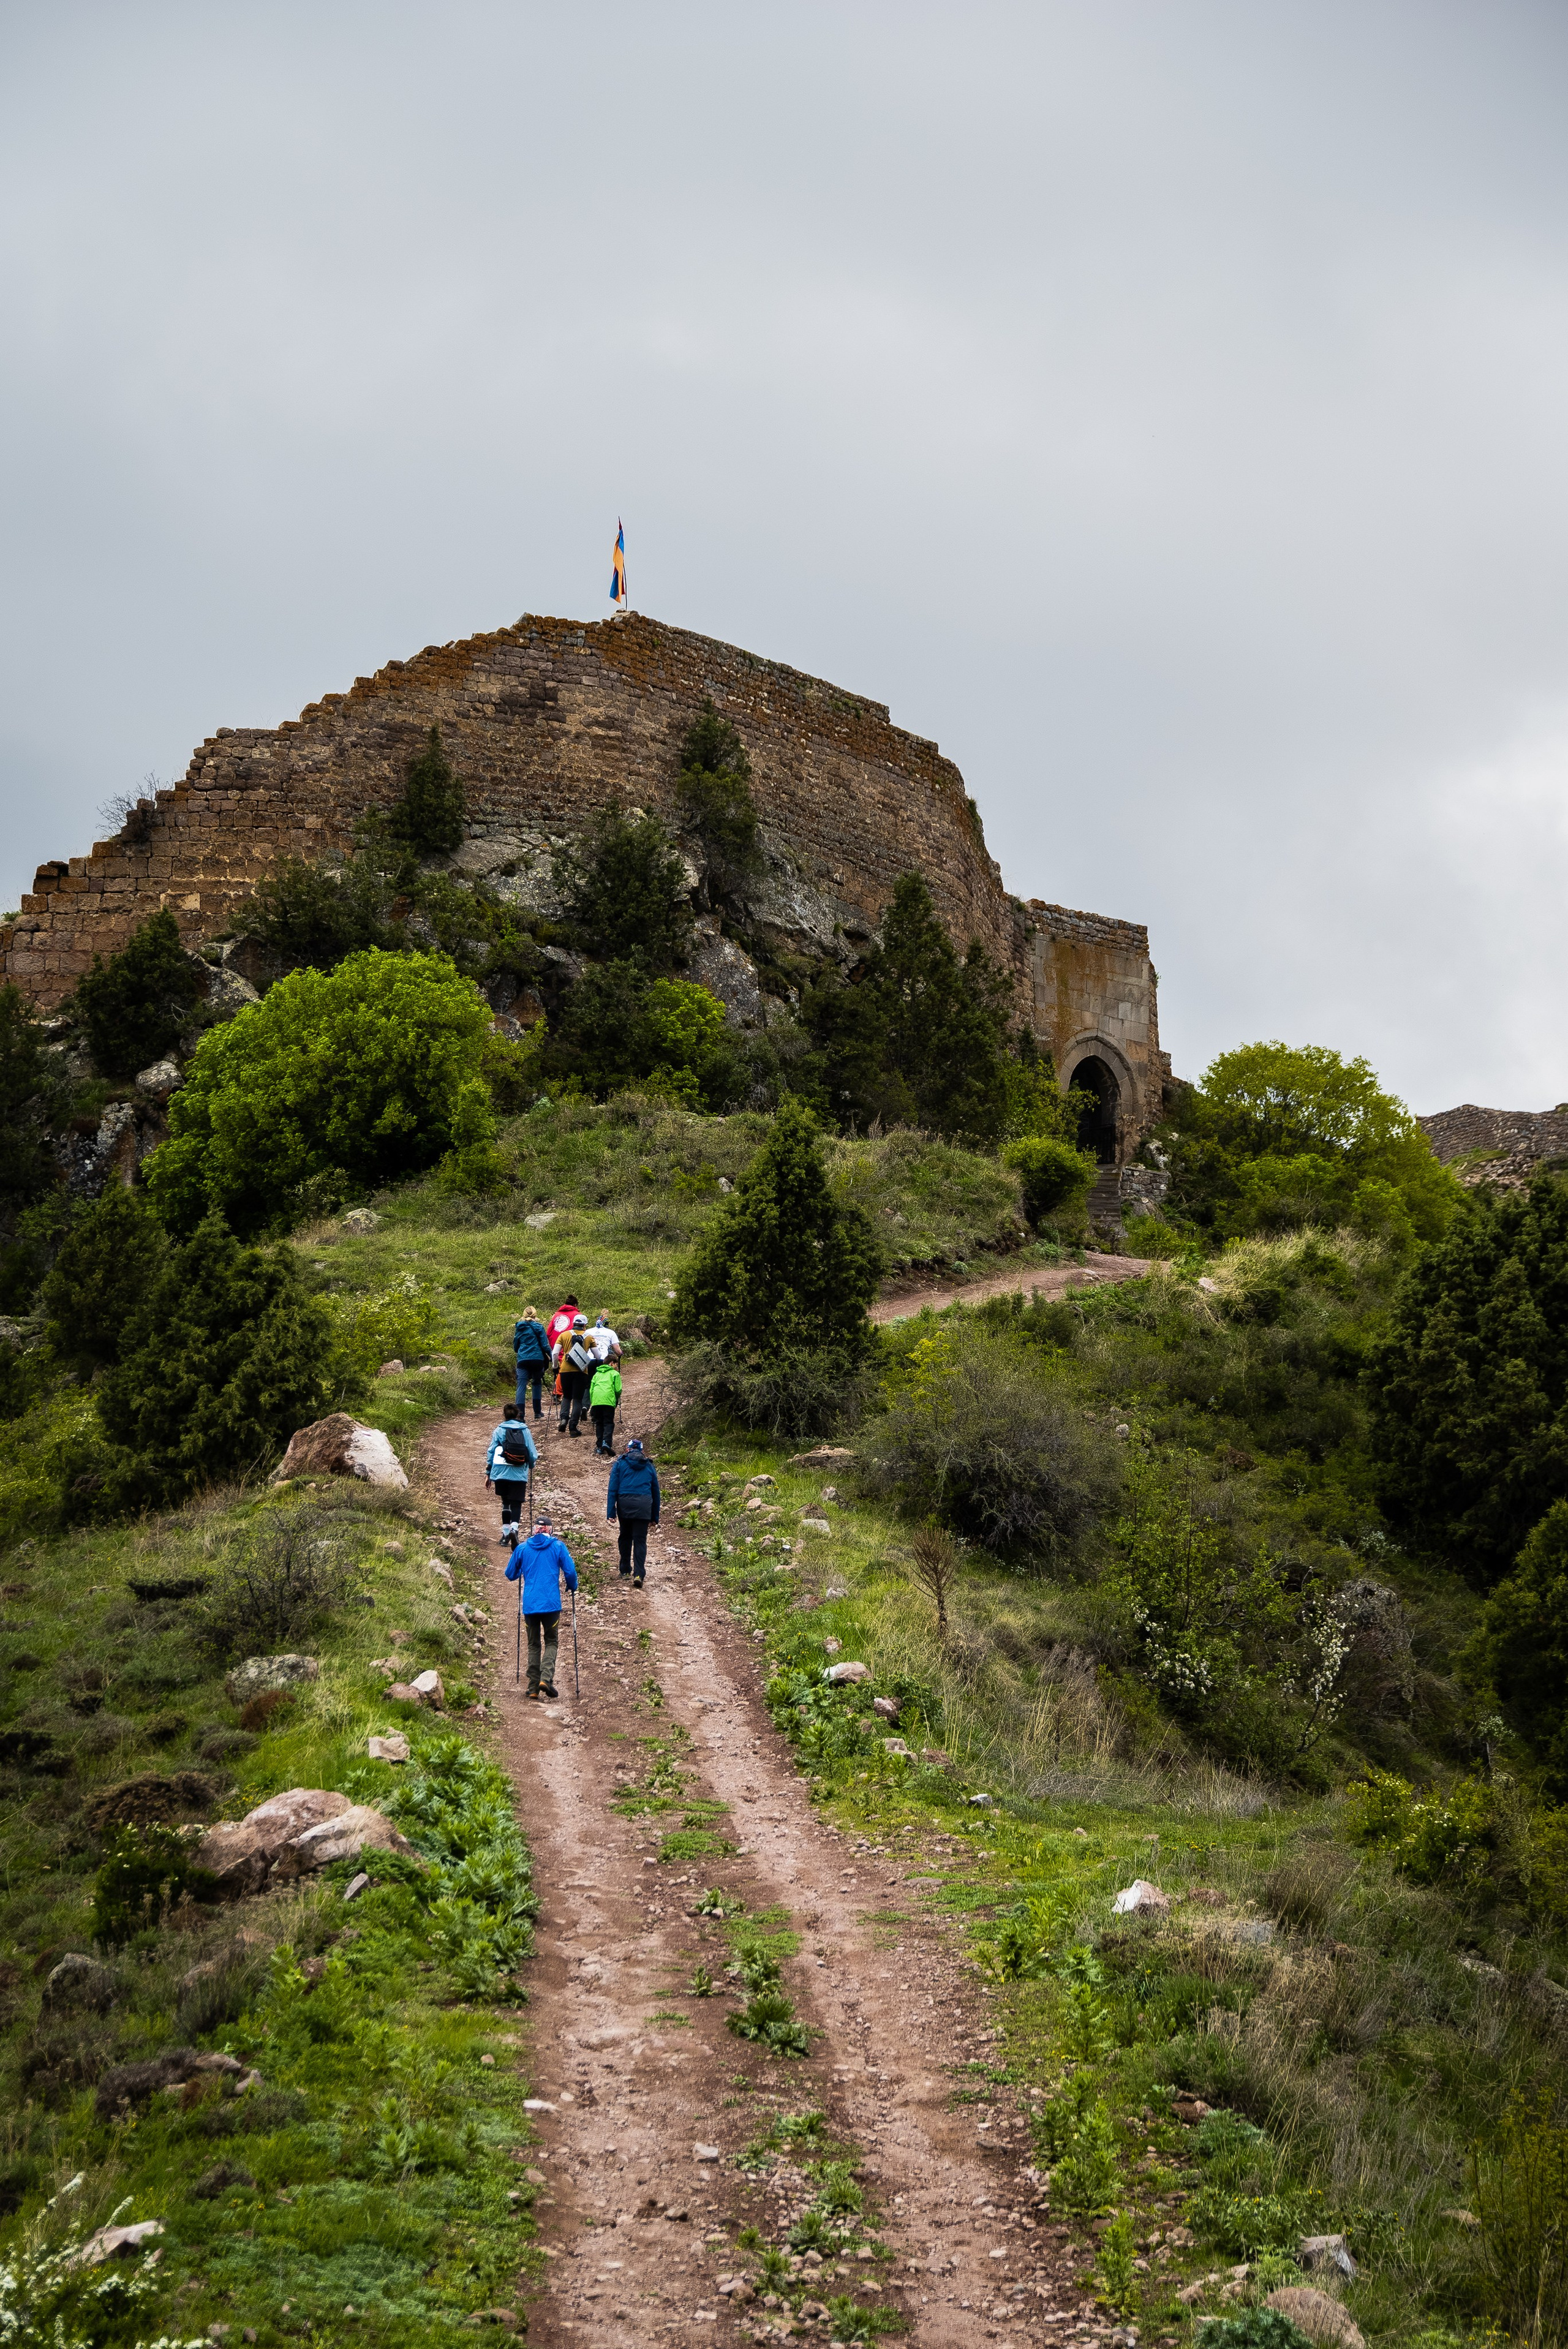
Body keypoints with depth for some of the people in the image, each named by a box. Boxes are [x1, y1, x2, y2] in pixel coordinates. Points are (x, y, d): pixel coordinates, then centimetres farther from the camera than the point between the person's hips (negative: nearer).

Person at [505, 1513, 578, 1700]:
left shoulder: (522, 1548, 6)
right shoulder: (558, 1547, 1)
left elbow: (510, 1575, 13)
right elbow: (570, 1572, -2)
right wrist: (572, 1587, 19)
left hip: (530, 1605, 2)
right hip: (551, 1604, -2)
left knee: (533, 1645, 12)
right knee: (551, 1642, 9)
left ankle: (533, 1687, 6)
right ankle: (546, 1678, -13)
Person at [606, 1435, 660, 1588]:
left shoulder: (621, 1463, 10)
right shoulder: (649, 1466, 17)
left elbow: (613, 1489, 2)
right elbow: (656, 1492, 19)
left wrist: (610, 1513, 0)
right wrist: (655, 1517, 24)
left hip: (625, 1503, 0)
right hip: (644, 1505, 0)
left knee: (625, 1536, 19)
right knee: (640, 1540, -1)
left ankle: (625, 1569, 26)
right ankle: (639, 1574, -14)